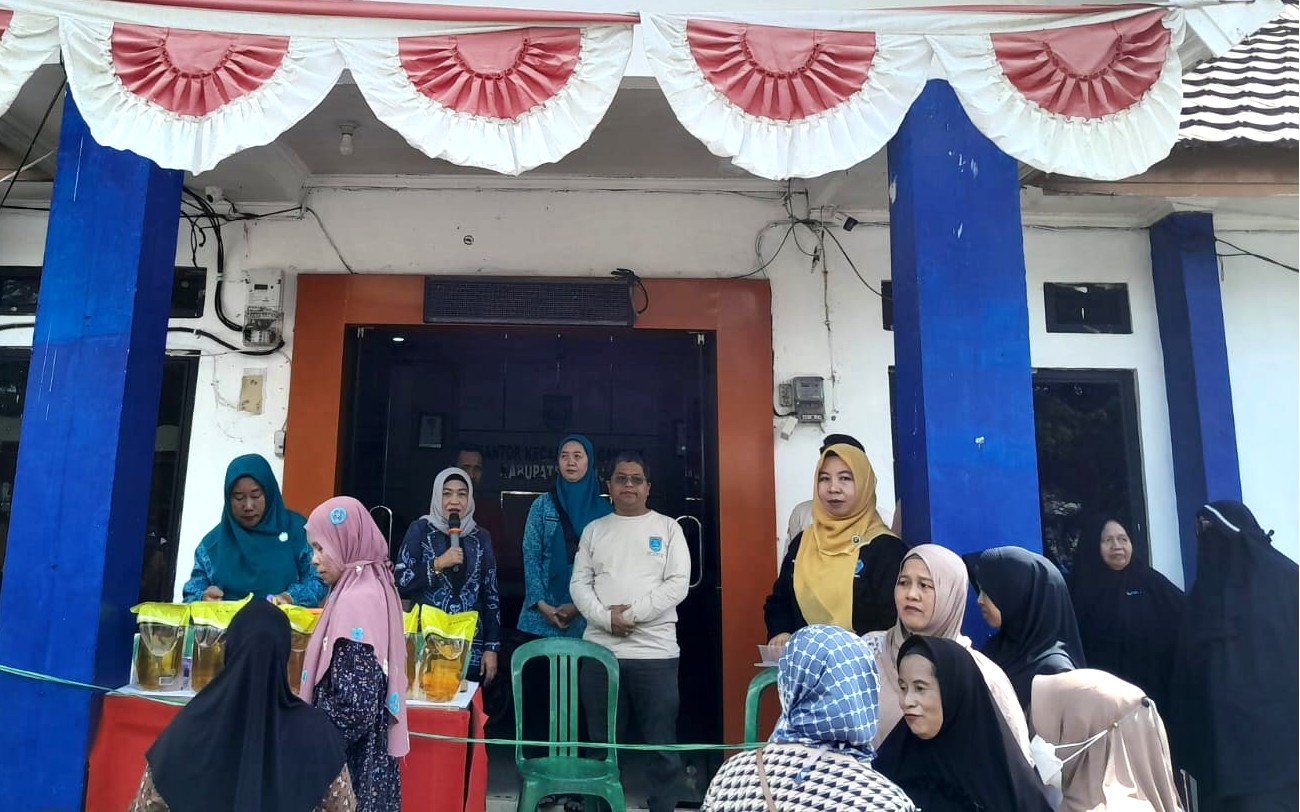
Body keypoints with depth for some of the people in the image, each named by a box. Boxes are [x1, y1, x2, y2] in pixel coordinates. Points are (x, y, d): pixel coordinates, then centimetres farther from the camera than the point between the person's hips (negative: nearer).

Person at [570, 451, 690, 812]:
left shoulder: (668, 528, 5)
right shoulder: (594, 530, 12)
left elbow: (678, 584, -4)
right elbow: (579, 583, 6)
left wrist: (632, 613, -12)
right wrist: (606, 618, -11)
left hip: (655, 652, -2)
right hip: (600, 651, 2)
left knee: (663, 746, 3)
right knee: (602, 744, 12)